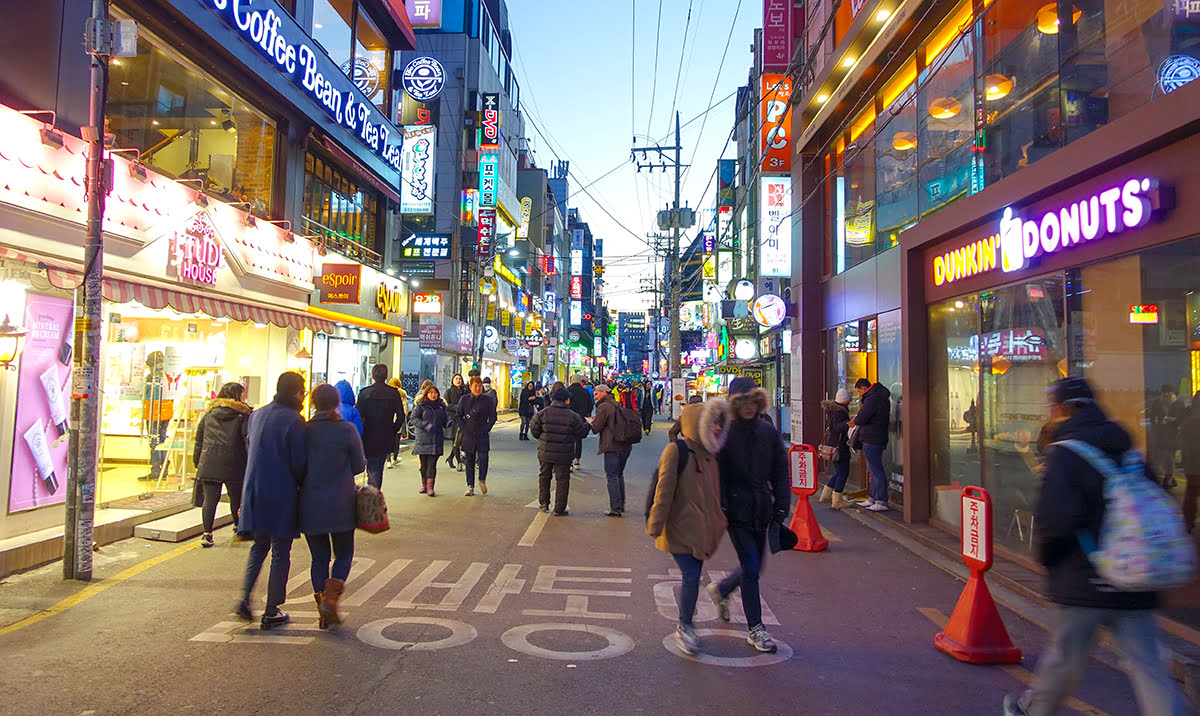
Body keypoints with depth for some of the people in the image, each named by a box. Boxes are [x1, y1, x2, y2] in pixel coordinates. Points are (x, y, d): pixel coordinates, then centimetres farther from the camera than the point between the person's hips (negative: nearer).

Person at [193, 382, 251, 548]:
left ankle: (207, 533, -5)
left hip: (208, 464, 3)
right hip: (233, 465, -3)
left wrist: (197, 462, 21)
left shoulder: (208, 414, 14)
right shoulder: (243, 415, 0)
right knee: (236, 497, 14)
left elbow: (199, 440, 16)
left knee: (210, 499, 2)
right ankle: (238, 526, 31)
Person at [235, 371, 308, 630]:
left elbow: (249, 449, 13)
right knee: (280, 553, 5)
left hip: (255, 492, 6)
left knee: (259, 546, 22)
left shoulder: (256, 415, 6)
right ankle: (271, 613, 10)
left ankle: (245, 598, 10)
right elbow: (299, 463, -14)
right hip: (282, 495, -6)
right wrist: (301, 484, 3)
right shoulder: (293, 420, -15)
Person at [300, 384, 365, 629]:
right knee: (344, 554, 13)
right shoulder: (347, 429, -9)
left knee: (319, 557, 12)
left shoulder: (305, 429, -4)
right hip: (341, 505, -2)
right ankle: (330, 599, -5)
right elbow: (359, 466, -3)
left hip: (311, 505, 2)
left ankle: (323, 610, 15)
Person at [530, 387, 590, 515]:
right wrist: (587, 424, 20)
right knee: (562, 480, 7)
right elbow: (581, 432, -1)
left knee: (544, 477, 19)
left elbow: (534, 429, 0)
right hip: (564, 455, -2)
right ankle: (559, 508, 8)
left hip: (545, 453, 2)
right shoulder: (573, 416, -9)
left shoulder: (543, 413, -5)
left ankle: (544, 503, 24)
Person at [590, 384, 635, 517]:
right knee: (619, 475, 18)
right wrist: (597, 420, 21)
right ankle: (621, 505, 24)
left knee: (612, 477, -3)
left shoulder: (603, 406, -9)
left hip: (612, 446, -8)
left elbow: (596, 428, -12)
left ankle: (616, 509, -4)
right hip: (625, 446, 8)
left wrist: (592, 422, 11)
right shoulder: (617, 405, 17)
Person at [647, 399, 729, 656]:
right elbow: (664, 490, -14)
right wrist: (655, 526, -14)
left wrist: (718, 521, 22)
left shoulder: (709, 453, 9)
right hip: (681, 527, -7)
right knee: (691, 577, -9)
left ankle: (685, 626, 28)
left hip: (702, 528, 7)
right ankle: (684, 628, 9)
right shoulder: (676, 451, -13)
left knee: (693, 577, 13)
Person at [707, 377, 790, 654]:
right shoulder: (725, 433, -9)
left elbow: (780, 472, 8)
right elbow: (716, 473, -9)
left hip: (761, 510, 5)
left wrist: (781, 506, 1)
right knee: (751, 567, -6)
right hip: (737, 510, -5)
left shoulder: (768, 432, 3)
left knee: (754, 566, 14)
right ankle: (756, 629, 7)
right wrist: (719, 509, -13)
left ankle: (721, 590, 42)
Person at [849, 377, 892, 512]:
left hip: (871, 440, -11)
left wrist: (855, 420, 1)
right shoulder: (881, 398, 15)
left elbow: (861, 418, -20)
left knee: (876, 470, -8)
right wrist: (856, 419, 6)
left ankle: (881, 502, -6)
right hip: (878, 439, 11)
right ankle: (872, 498, 24)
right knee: (874, 470, 16)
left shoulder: (872, 399, -18)